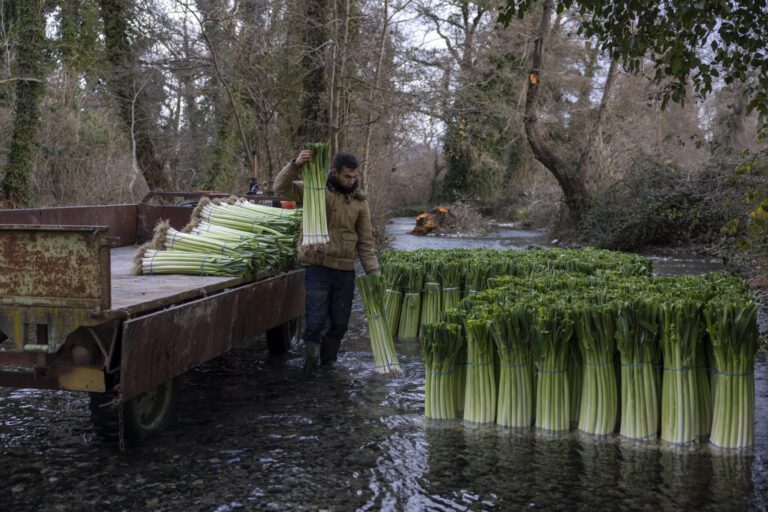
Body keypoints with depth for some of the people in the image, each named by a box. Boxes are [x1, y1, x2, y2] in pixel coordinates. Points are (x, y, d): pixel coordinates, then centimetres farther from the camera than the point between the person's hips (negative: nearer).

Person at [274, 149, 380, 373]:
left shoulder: (359, 201, 6)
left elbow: (366, 240, 8)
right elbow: (281, 188, -12)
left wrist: (372, 270, 0)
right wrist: (295, 165, -27)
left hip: (345, 270, 4)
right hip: (318, 265, -3)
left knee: (340, 323, 11)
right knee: (316, 320, -6)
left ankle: (328, 360, 30)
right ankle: (311, 354, 15)